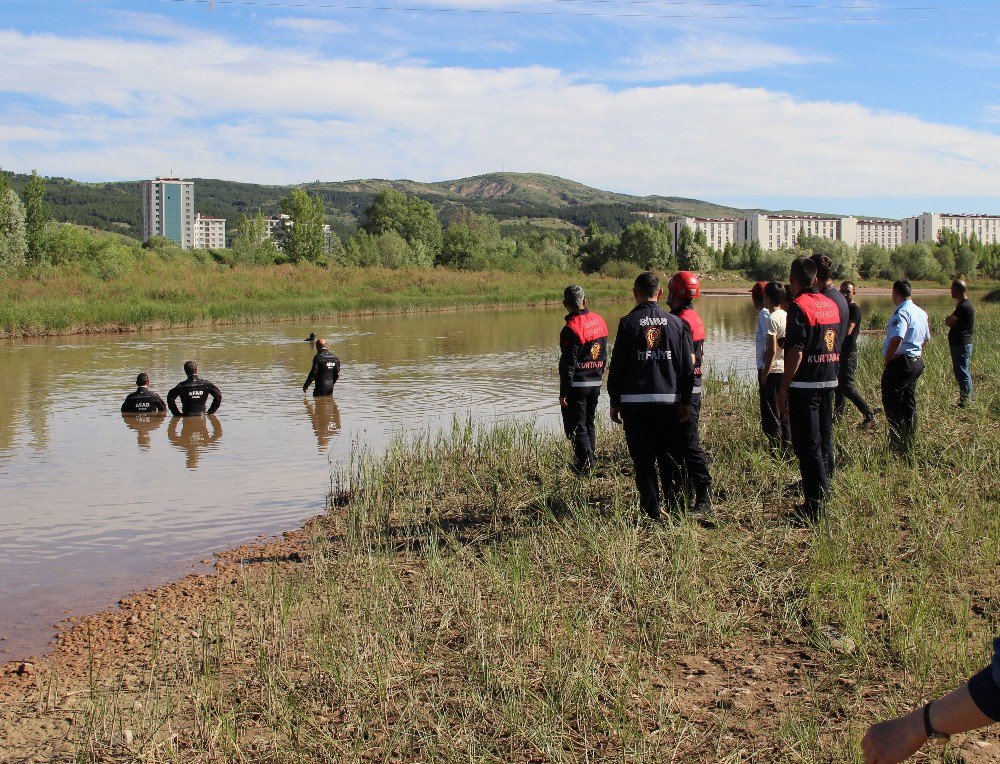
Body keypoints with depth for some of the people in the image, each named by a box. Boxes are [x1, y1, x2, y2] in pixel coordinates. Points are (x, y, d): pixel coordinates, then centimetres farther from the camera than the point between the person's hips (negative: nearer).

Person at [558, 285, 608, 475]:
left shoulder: (571, 328, -18)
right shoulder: (599, 321, 5)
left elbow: (568, 364, -17)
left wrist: (563, 393, -13)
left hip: (577, 384, -7)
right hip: (596, 382, 8)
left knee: (575, 425, 1)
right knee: (589, 423, 18)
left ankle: (585, 463, -3)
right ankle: (589, 461, 23)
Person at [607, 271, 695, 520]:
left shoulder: (628, 323, -4)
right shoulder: (676, 323, 5)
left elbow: (617, 367, -3)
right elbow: (688, 367, 6)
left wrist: (615, 403, 4)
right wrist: (685, 402, 13)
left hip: (635, 401, -3)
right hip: (669, 400, 3)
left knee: (643, 460, 3)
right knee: (670, 458, 12)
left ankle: (652, 512, 3)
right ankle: (676, 509, 14)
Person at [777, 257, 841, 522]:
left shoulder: (799, 306, -14)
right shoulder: (831, 304, 10)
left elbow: (796, 352, -18)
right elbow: (835, 345, 16)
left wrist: (783, 389, -14)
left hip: (804, 383, -8)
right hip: (829, 381, 8)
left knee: (807, 446, -3)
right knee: (818, 442, 17)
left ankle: (815, 507, -2)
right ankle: (821, 495, 24)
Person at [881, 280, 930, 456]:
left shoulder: (901, 313, -18)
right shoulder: (921, 313, 13)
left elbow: (897, 339, -29)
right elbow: (926, 338, 24)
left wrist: (886, 360, -19)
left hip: (900, 363, -9)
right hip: (916, 362, 9)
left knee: (891, 404, -3)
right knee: (909, 405, 15)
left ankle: (898, 446, -5)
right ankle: (909, 444, 21)